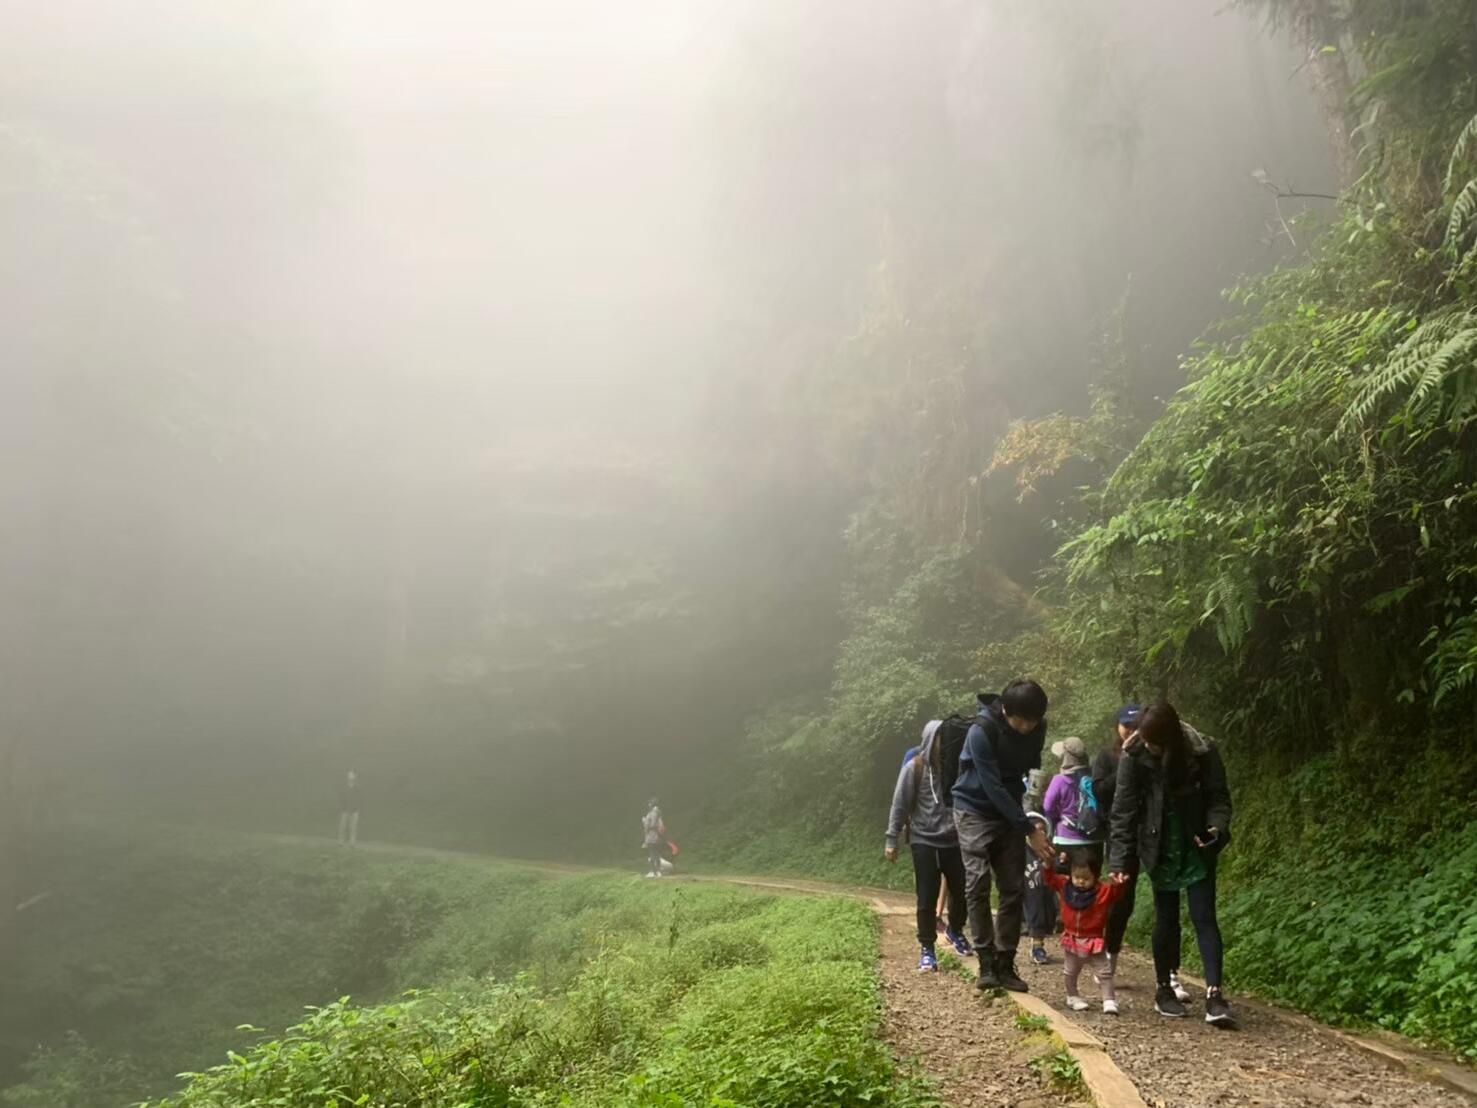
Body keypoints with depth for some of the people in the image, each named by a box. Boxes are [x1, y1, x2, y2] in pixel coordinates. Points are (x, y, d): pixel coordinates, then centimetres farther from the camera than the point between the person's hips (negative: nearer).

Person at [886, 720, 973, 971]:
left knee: (961, 892, 10)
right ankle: (927, 948, 11)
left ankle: (955, 931, 38)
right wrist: (891, 839, -6)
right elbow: (900, 805, -4)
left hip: (955, 841, 3)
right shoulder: (914, 768, -7)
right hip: (924, 842, -3)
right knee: (927, 899, -2)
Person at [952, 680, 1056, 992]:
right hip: (975, 810, -5)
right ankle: (986, 962, -9)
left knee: (1013, 889, -1)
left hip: (1010, 812, 5)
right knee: (978, 884, -14)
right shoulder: (982, 731, -26)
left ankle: (1005, 963, 5)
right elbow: (993, 787, -26)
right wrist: (1030, 830, -26)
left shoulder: (1038, 729, -9)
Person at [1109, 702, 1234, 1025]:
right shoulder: (1134, 756, -14)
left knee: (1204, 917, -4)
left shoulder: (1202, 751, -15)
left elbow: (1218, 797, -5)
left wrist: (1216, 827, -25)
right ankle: (1164, 989, 20)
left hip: (1197, 850, 0)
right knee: (1166, 918, 7)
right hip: (1160, 851, 0)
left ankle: (1214, 994, -7)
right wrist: (1121, 859, -15)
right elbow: (1124, 810, -12)